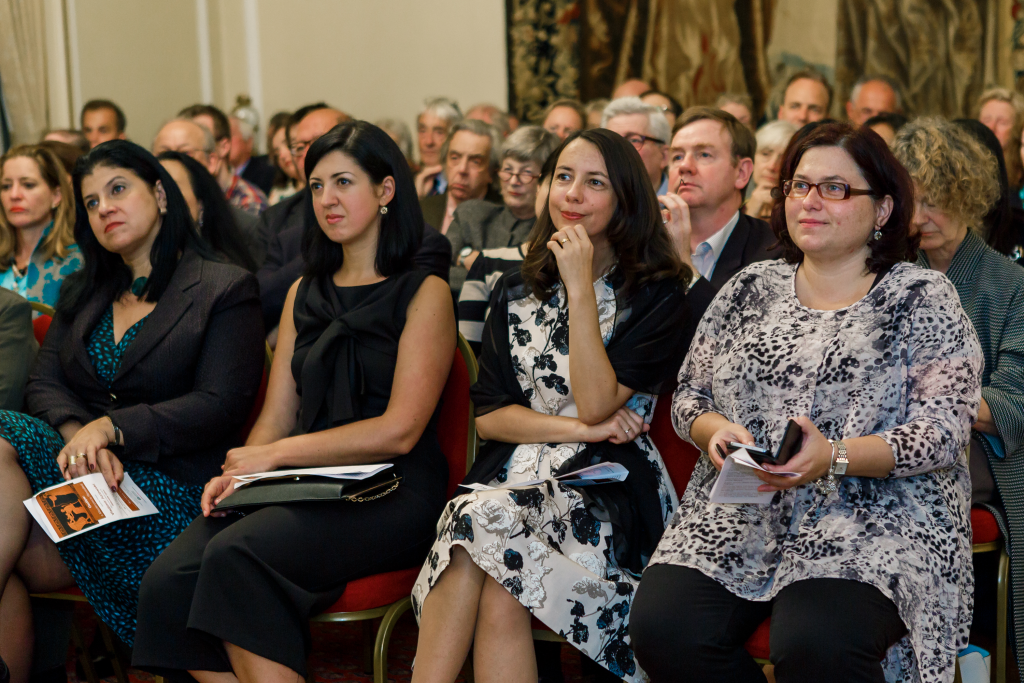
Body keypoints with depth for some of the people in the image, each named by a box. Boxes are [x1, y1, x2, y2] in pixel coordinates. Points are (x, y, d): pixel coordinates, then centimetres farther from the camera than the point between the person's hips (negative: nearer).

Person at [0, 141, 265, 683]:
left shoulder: (226, 289, 3)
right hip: (77, 461, 5)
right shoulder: (81, 293, 23)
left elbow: (218, 408, -8)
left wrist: (110, 428, -18)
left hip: (168, 486, -5)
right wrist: (78, 434, -12)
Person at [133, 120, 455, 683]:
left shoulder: (423, 294, 2)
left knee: (236, 554, -32)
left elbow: (399, 431, -7)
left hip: (391, 494, -5)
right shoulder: (304, 294, 21)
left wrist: (276, 456, -9)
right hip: (307, 488, 5)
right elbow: (277, 417, 16)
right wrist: (237, 473, -5)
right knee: (167, 583, -23)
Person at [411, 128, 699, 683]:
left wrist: (581, 287, -11)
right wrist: (581, 429, -6)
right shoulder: (516, 291, 16)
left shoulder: (656, 295, 2)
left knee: (484, 520, -32)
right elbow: (489, 415, 9)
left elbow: (595, 404, -10)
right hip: (516, 473, 3)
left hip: (606, 489, -3)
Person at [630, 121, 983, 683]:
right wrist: (715, 430, -6)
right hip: (741, 512, 4)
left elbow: (943, 430, -7)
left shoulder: (923, 298, 3)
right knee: (663, 630, -23)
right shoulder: (750, 289, 16)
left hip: (875, 514, -4)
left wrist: (835, 457, -22)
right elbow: (689, 394, 18)